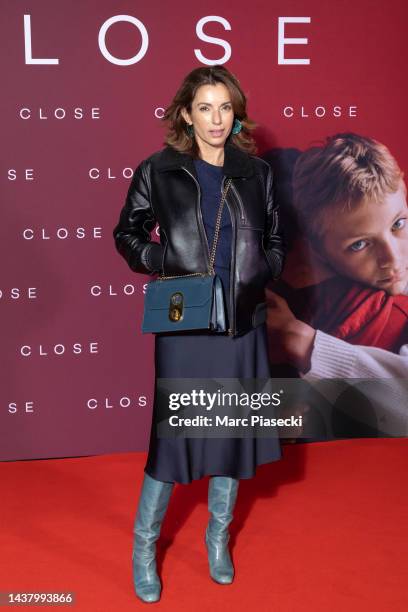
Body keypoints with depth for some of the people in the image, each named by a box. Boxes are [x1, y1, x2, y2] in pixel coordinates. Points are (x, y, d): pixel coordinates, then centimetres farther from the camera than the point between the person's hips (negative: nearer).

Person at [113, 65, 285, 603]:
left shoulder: (257, 173, 6)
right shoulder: (158, 171, -2)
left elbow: (275, 244, 14)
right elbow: (127, 235, 5)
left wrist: (259, 275, -4)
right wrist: (167, 264, -11)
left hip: (242, 323, 3)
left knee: (234, 429, 12)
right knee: (173, 433, 2)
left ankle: (218, 535, 32)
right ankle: (145, 544, 22)